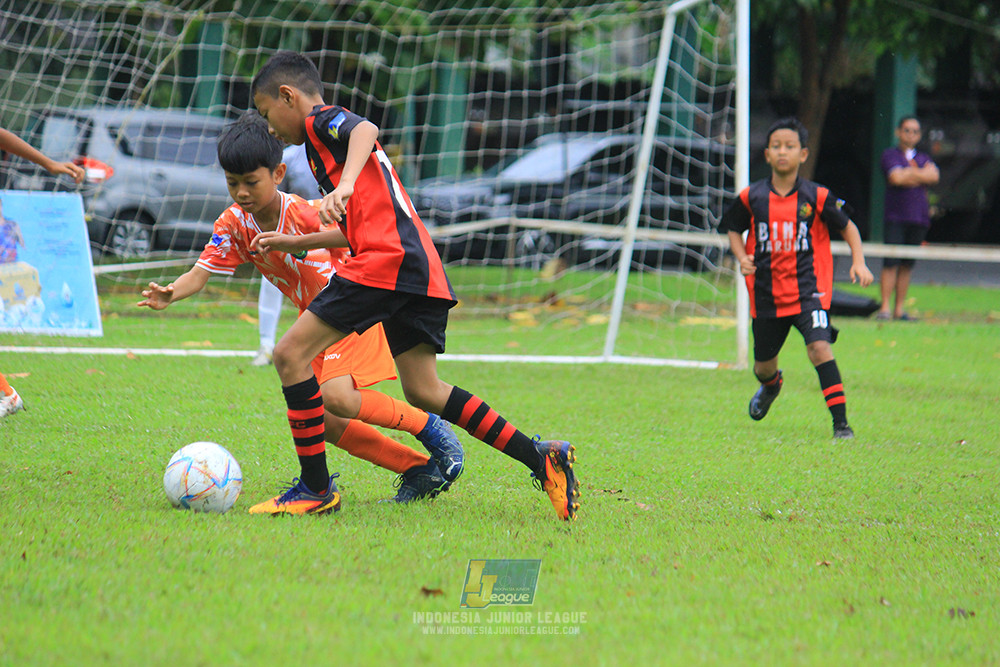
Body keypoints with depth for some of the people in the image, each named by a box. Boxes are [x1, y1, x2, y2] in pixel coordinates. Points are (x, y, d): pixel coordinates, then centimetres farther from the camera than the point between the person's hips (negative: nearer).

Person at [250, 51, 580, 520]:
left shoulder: (321, 120, 5)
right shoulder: (330, 131, 33)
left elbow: (364, 130, -21)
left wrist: (345, 183, -37)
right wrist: (292, 242, 49)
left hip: (388, 261, -10)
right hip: (423, 270, 10)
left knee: (290, 355, -8)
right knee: (423, 392, 10)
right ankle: (540, 456, 4)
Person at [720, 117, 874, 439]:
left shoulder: (817, 197, -7)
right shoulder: (751, 198, -2)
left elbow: (847, 227, 6)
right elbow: (733, 230, 15)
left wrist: (858, 262, -6)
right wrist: (742, 258, -4)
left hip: (809, 289, -3)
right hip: (766, 294, 3)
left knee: (819, 347, -24)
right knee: (763, 364, 16)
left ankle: (841, 422, -18)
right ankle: (771, 385, 55)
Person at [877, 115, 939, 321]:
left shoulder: (923, 158, 19)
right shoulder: (890, 155, 5)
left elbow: (934, 175, -1)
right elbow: (896, 177, -12)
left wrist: (909, 173, -7)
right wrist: (920, 175, 0)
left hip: (919, 218, 4)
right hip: (895, 217, -4)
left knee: (907, 265, 4)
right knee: (891, 263, -11)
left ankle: (899, 309, 7)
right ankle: (885, 308, -8)